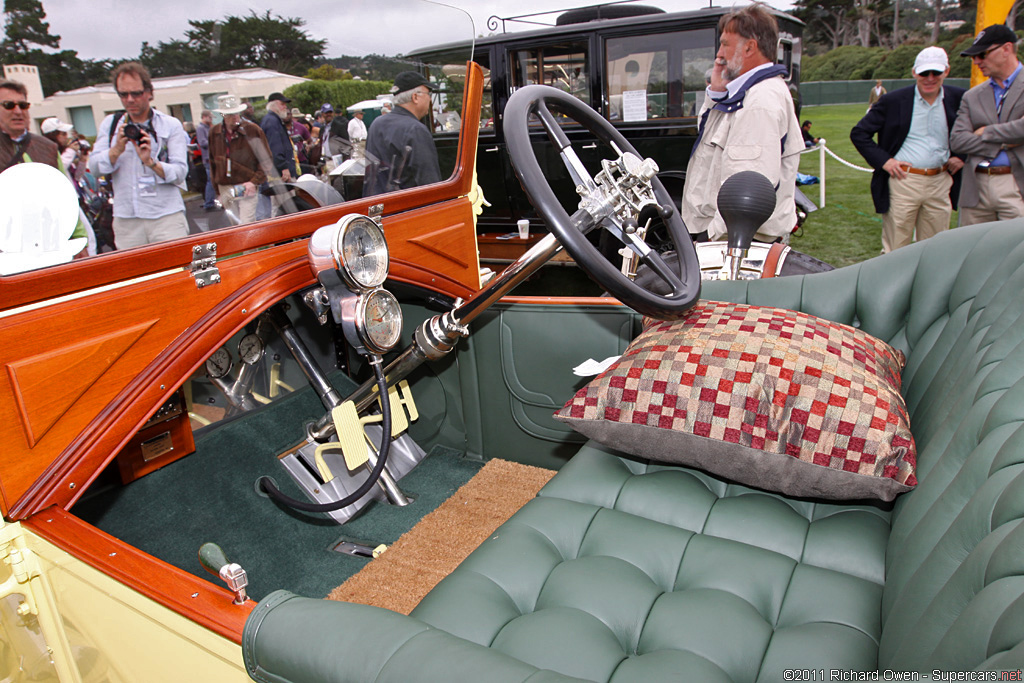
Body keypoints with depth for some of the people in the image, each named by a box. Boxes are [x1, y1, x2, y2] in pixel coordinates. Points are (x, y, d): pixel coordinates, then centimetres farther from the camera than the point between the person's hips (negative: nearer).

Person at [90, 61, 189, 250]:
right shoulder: (110, 124, 15)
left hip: (167, 218, -2)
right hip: (126, 220, 2)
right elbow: (94, 166, 6)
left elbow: (180, 172, -3)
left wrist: (151, 162, -20)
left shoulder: (171, 125, 6)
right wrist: (117, 149, -11)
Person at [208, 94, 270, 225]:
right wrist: (218, 190, 15)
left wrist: (254, 182, -13)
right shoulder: (214, 133, 8)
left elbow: (266, 160, -2)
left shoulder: (253, 130, -4)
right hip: (225, 188, 4)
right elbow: (213, 161, 17)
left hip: (247, 187, -4)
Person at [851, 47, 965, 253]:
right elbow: (859, 133, 0)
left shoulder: (959, 99, 5)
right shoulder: (893, 100, -3)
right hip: (902, 181, -3)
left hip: (941, 183, 3)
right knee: (894, 252, 2)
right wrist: (883, 160, -8)